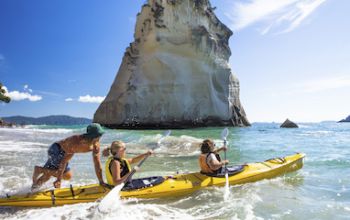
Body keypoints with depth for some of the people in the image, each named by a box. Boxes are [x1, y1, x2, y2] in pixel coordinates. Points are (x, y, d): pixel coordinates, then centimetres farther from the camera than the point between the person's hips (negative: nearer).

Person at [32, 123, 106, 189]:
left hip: (63, 152, 8)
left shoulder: (96, 145, -17)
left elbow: (97, 164, -10)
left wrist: (101, 181, -9)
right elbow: (64, 160, -35)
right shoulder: (76, 141, -37)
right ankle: (40, 170, -7)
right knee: (68, 175, -17)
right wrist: (58, 179, -35)